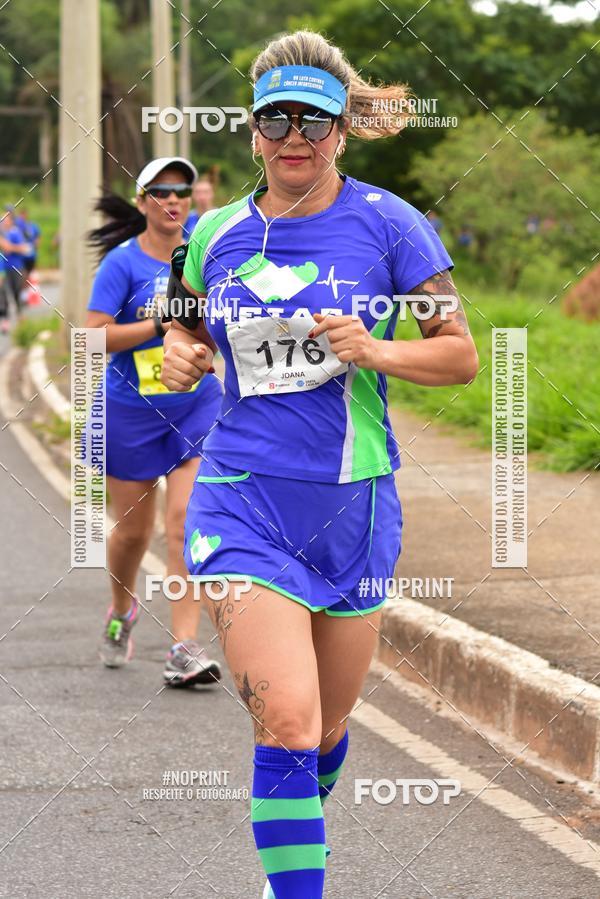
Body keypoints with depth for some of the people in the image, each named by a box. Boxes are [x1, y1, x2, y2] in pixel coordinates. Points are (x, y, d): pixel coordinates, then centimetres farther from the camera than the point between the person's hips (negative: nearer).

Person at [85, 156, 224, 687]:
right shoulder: (123, 262, -8)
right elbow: (94, 337, -16)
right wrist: (162, 323, -21)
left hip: (197, 406, 2)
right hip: (131, 411, -2)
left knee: (187, 522, -13)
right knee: (133, 530, 10)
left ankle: (185, 649, -14)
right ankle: (122, 612, 41)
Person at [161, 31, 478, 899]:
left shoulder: (388, 224, -4)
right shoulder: (217, 233, 4)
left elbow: (461, 355, 0)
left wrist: (375, 351, -18)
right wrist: (182, 354, -1)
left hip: (353, 502, 0)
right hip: (243, 500, 0)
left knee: (327, 727, 14)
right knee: (286, 722, -17)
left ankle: (296, 829, 45)